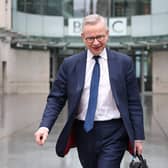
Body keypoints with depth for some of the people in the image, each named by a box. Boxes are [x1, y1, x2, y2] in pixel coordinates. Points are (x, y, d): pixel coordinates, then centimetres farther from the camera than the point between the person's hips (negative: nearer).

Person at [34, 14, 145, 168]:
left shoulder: (124, 62, 0)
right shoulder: (70, 64, 2)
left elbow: (134, 102, 1)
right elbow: (56, 98, 2)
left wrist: (138, 137, -1)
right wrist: (45, 126, -14)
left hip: (113, 134, -2)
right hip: (83, 133, 2)